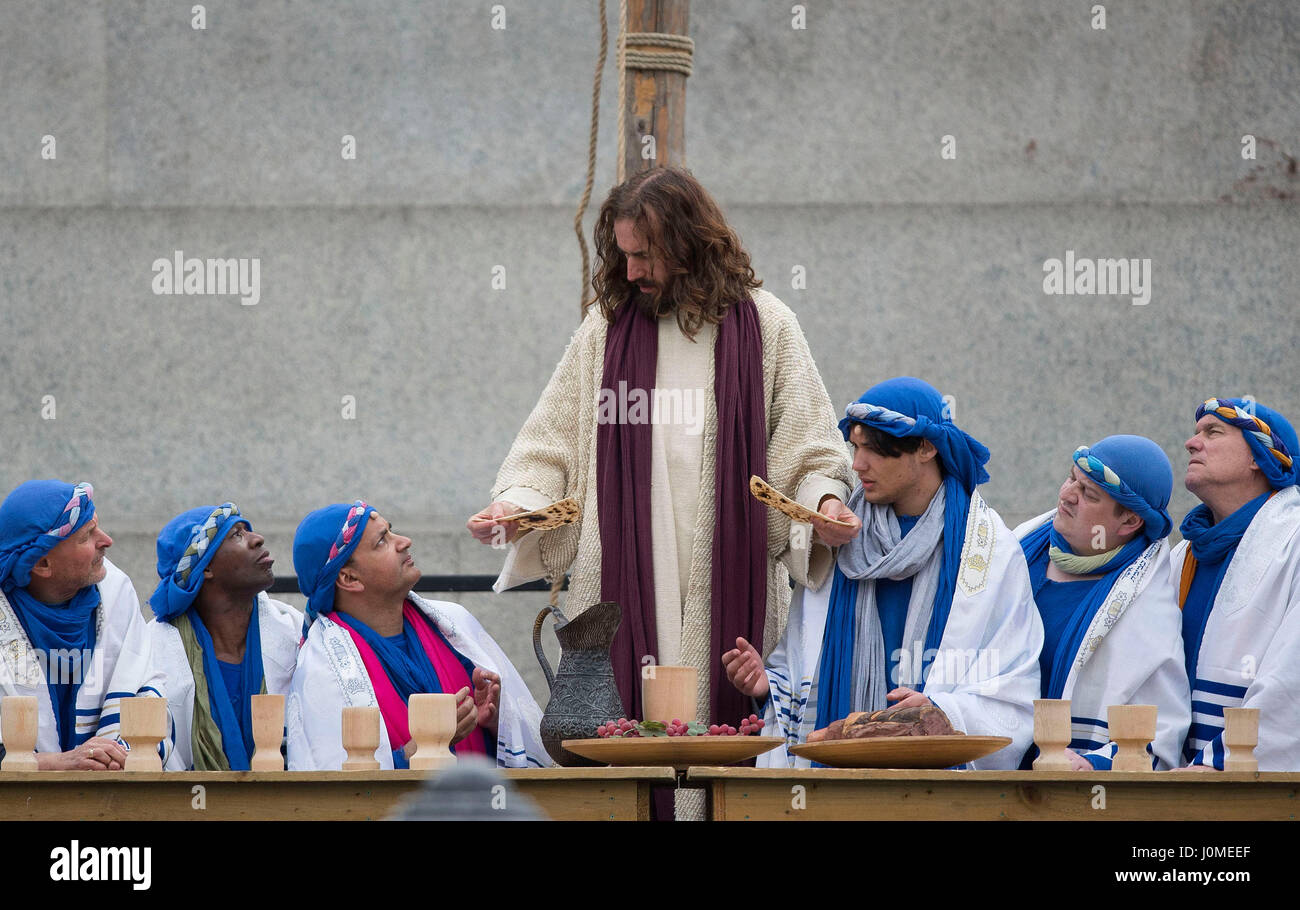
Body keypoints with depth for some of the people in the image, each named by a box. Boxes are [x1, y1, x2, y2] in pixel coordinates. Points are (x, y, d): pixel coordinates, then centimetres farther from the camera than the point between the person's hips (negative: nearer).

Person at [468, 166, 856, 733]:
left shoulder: (765, 326, 6)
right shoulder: (606, 328, 13)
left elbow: (807, 453, 7)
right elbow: (553, 447, 14)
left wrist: (823, 500, -13)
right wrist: (516, 503, -4)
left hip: (728, 594, -1)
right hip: (621, 585, 1)